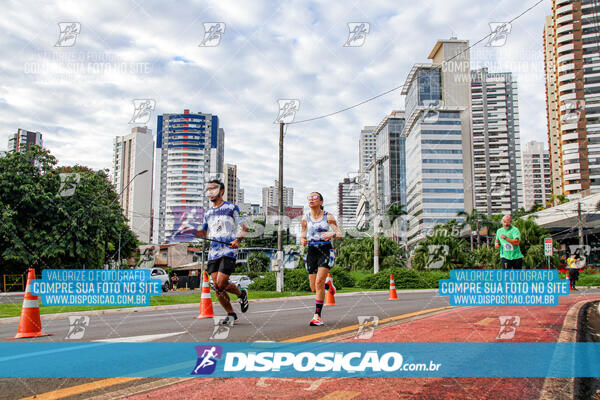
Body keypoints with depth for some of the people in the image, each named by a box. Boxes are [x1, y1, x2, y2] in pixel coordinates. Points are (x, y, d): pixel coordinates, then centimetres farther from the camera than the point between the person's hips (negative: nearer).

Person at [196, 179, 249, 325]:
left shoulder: (231, 207, 2)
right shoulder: (208, 212, 19)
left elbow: (244, 227, 0)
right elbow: (204, 232, 29)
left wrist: (238, 239, -19)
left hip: (228, 251, -6)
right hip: (213, 253, 6)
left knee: (221, 284, -16)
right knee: (217, 287, -1)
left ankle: (241, 294, 14)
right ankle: (231, 314, 15)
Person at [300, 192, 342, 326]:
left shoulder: (328, 217, 0)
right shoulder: (305, 219, 7)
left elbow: (339, 233, -1)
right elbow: (303, 236, 15)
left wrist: (332, 234, -24)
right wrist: (303, 241, -9)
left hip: (326, 251, -3)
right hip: (311, 251, 4)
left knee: (319, 282, -18)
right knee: (314, 289, 3)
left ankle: (317, 316, -11)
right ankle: (328, 286, 39)